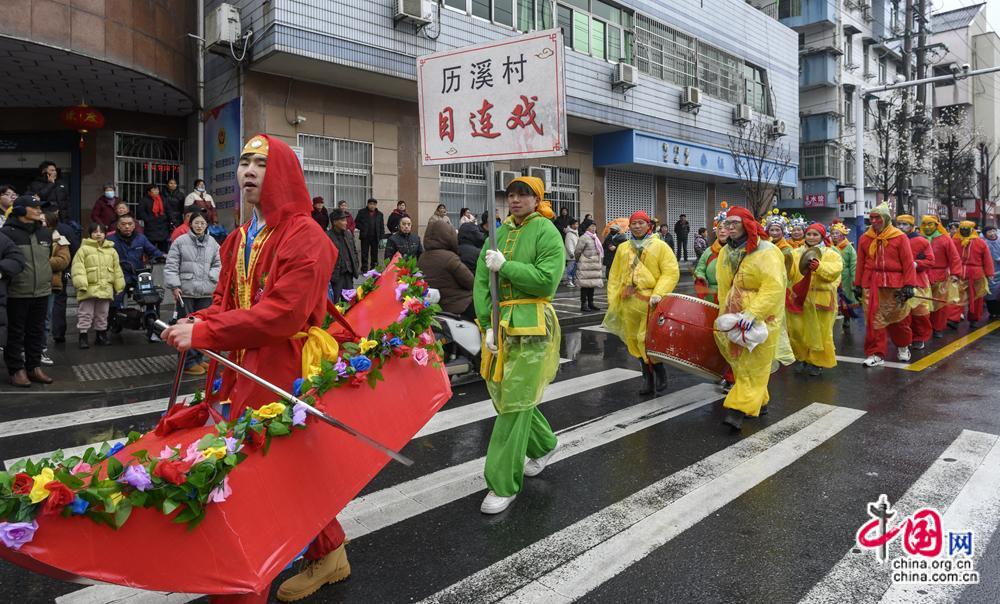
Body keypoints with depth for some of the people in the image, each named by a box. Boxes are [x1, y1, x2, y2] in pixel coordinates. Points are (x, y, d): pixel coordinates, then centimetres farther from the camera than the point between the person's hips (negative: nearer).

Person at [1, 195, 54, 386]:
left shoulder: (45, 233, 11)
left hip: (42, 292, 6)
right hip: (17, 293, -6)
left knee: (37, 332, 12)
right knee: (16, 333, 4)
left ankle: (34, 367, 22)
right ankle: (16, 369, 12)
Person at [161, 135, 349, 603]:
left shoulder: (305, 237, -15)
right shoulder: (239, 240, 14)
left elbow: (284, 313, -24)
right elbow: (225, 299, 17)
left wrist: (204, 334, -21)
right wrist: (196, 323, -6)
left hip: (284, 374, -8)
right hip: (241, 370, 8)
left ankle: (327, 553, 24)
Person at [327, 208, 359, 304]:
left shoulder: (348, 233, 10)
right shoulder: (328, 236, -11)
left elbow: (354, 252, 20)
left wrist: (356, 267, 12)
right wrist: (329, 274, -15)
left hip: (349, 274, 6)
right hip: (336, 275, -6)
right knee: (334, 303, 0)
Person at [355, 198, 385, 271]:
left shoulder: (379, 214, 10)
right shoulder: (362, 212, 3)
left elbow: (382, 226, 10)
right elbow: (356, 222, 3)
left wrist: (381, 236, 0)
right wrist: (362, 229, -9)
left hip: (375, 237, 2)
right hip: (365, 237, -2)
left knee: (374, 254, 7)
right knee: (365, 254, 2)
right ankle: (364, 269, 6)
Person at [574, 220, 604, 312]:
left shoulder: (595, 238, 16)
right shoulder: (583, 238, -12)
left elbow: (600, 251, 24)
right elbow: (577, 251, -12)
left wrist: (600, 263, 19)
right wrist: (578, 261, 1)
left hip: (595, 266, 8)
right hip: (585, 266, -8)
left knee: (592, 284, 11)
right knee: (585, 285, -6)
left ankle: (590, 303, 19)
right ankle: (583, 305, -1)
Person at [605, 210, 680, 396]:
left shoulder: (660, 246, 2)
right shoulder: (623, 248, 15)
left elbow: (671, 272, -5)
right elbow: (615, 276, 15)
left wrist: (658, 293, -18)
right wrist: (613, 300, 6)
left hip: (650, 301, -5)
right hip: (628, 302, 5)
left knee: (647, 340, -10)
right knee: (635, 341, 8)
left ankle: (660, 374, 12)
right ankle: (647, 378, 21)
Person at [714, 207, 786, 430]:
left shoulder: (767, 252, -14)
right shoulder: (725, 252, 7)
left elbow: (773, 288, -24)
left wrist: (753, 313, -31)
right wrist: (724, 315, 8)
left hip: (761, 319, -7)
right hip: (735, 317, 7)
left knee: (753, 366, -4)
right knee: (739, 362, 13)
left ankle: (739, 410, -6)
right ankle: (759, 402, 28)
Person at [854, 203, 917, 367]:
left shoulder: (899, 237, -3)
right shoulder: (865, 238, 5)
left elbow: (908, 263, -5)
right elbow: (860, 263, 8)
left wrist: (908, 285, -9)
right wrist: (858, 285, 7)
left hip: (894, 285, -1)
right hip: (871, 284, 2)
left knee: (898, 318, 12)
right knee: (873, 320, 0)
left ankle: (903, 346, 36)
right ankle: (876, 353, 7)